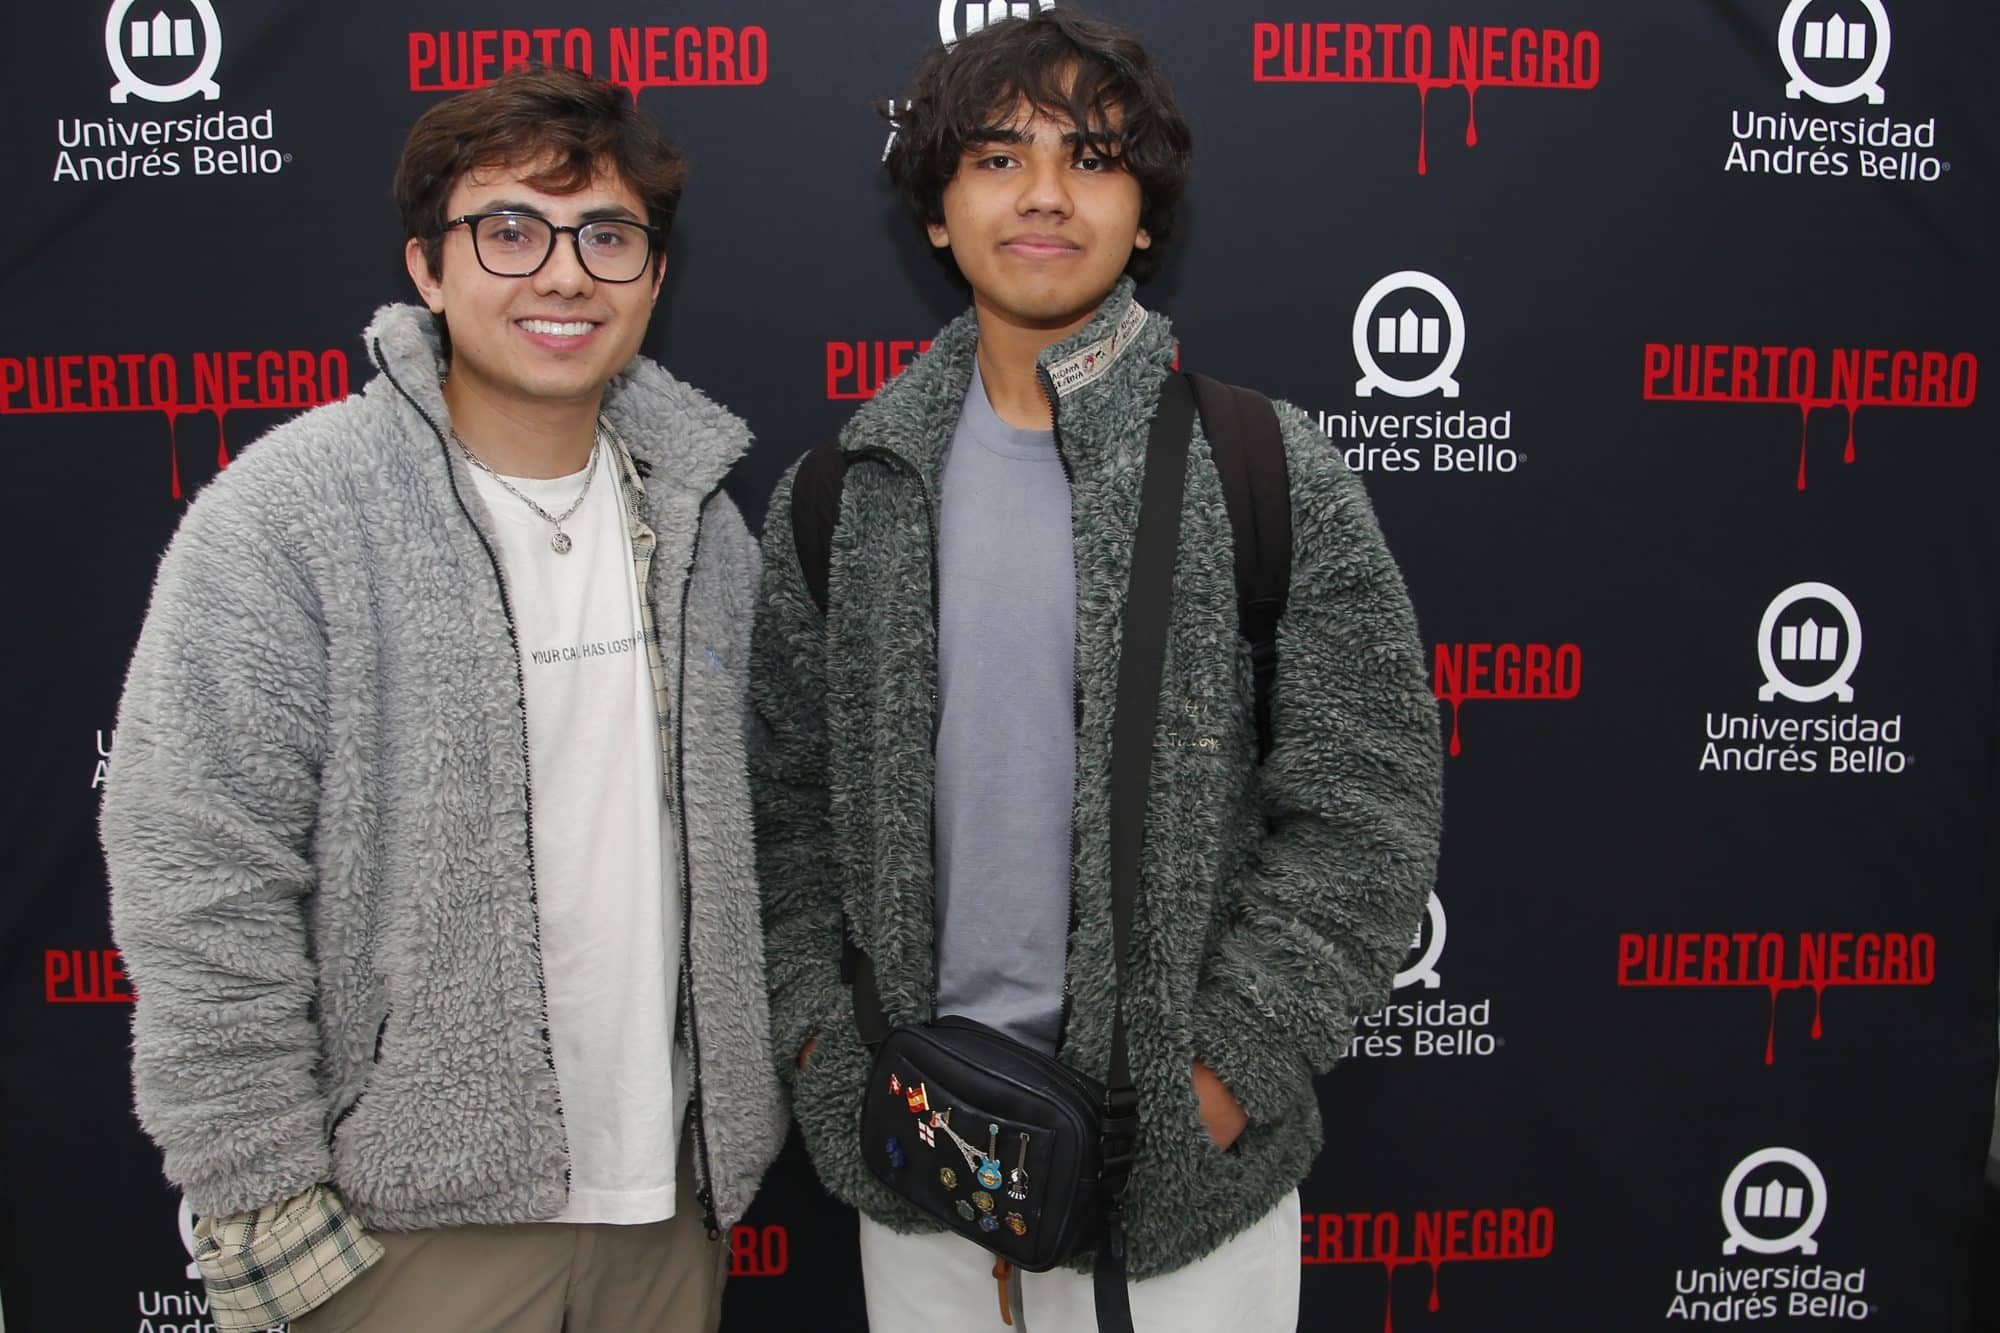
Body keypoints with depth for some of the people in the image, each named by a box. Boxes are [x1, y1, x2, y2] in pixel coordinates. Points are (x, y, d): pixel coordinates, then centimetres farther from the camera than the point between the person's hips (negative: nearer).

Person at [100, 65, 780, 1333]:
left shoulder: (698, 515, 3)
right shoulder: (285, 515, -12)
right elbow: (199, 891, -13)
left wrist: (748, 1109, 10)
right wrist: (265, 1207, -12)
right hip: (412, 1224, -4)